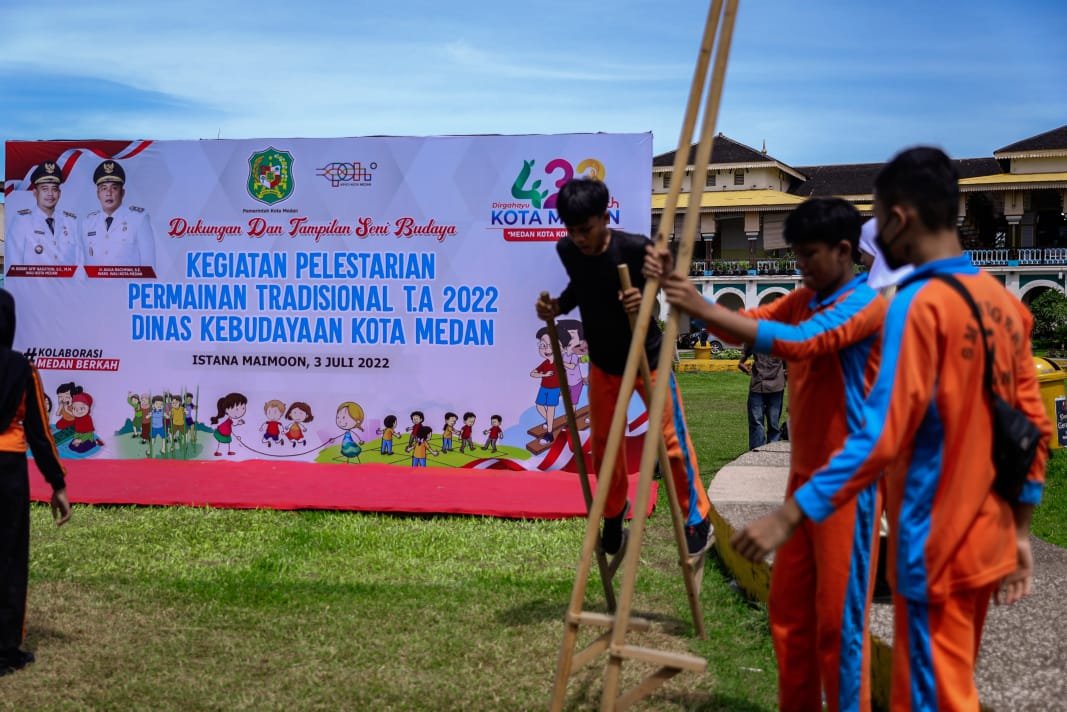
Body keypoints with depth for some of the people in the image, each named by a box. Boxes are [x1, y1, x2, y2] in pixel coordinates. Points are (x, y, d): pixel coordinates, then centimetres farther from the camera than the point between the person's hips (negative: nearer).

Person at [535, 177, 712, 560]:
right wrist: (557, 306, -12)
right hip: (603, 362, 4)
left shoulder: (636, 248, -28)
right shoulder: (567, 251, -14)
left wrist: (648, 298, -36)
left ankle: (697, 517, 23)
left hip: (648, 357, -4)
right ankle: (614, 512, 40)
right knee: (604, 443, 15)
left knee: (672, 440, 3)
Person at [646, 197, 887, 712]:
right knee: (788, 608, 14)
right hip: (804, 476, 8)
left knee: (838, 616, -1)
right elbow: (741, 326, 3)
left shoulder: (866, 303, -15)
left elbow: (798, 343, -30)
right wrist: (676, 287, -12)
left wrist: (704, 308, -32)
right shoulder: (802, 301, 11)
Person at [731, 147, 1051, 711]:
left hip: (934, 548, -8)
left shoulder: (919, 304, -18)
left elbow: (880, 439, -25)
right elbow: (1035, 428, 10)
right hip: (984, 542, 8)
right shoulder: (1004, 303, 7)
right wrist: (1018, 531, 17)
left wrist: (789, 516, -23)